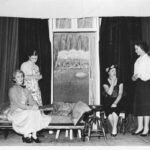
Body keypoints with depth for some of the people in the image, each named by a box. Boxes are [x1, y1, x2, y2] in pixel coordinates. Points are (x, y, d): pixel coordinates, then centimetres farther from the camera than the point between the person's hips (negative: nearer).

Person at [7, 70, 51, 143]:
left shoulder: (26, 90, 14)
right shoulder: (12, 90, -7)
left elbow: (31, 100, 7)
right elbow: (17, 104, -17)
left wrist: (35, 105, -17)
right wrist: (29, 108, -26)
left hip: (25, 110, 5)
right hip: (15, 112, -5)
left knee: (37, 112, -23)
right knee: (30, 113, -31)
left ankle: (34, 135, -19)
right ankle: (25, 135, -16)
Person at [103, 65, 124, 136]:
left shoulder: (119, 81, 2)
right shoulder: (105, 82, 0)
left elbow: (120, 94, -4)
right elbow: (109, 93, -16)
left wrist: (115, 103, -17)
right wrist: (112, 82, -16)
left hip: (117, 102, 0)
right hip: (108, 102, 0)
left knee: (114, 109, -32)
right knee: (108, 111, -29)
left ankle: (114, 128, -18)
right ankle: (114, 128, -8)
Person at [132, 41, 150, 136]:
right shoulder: (138, 60, 15)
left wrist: (139, 75, -20)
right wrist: (134, 77, 2)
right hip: (139, 83, 8)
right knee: (138, 105, 7)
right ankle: (140, 127, 14)